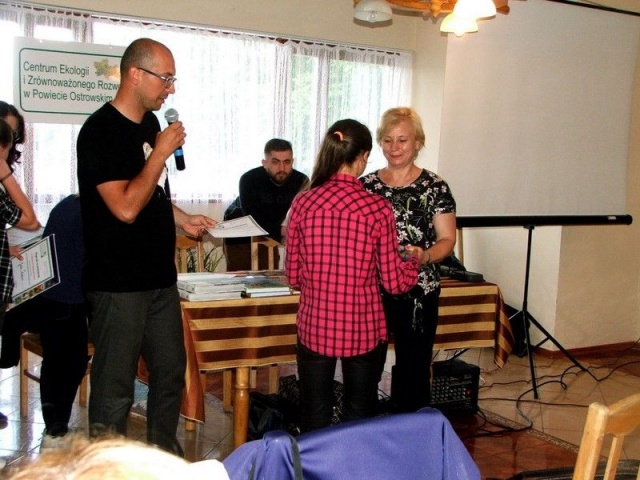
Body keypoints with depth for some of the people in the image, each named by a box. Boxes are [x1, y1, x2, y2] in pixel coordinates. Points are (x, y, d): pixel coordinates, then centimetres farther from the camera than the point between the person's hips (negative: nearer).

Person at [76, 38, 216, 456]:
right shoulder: (100, 131, -15)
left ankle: (166, 454, 34)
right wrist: (162, 151, -18)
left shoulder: (151, 123, 10)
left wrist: (183, 219, 8)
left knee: (171, 372, 17)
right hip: (119, 283, -8)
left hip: (161, 276, 8)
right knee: (115, 387, 3)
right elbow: (125, 207, -24)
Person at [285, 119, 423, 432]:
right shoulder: (378, 208, -11)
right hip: (364, 329, -1)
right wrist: (414, 259, 14)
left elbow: (293, 276, 1)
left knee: (314, 418, 14)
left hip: (315, 327, 1)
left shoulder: (303, 203, -6)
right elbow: (394, 282, -6)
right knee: (360, 417, 16)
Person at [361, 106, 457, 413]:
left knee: (413, 369, 5)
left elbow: (447, 239, -2)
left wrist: (425, 256, -21)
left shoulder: (435, 187, -1)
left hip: (418, 293, -2)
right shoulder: (365, 185, 7)